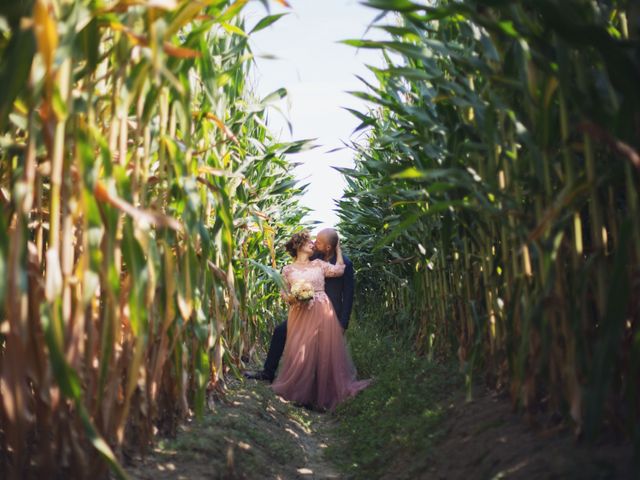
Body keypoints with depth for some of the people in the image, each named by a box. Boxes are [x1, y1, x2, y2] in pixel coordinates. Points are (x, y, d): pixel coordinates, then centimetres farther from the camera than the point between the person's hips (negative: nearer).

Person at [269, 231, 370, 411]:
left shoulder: (319, 264, 13)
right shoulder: (288, 269, 9)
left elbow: (339, 269, 0)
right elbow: (285, 294, 8)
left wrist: (338, 248, 11)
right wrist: (293, 298, -14)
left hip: (322, 313, 1)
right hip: (300, 314, -1)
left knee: (324, 351, -1)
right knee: (301, 353, -3)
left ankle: (322, 395, 9)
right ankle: (300, 393, 12)